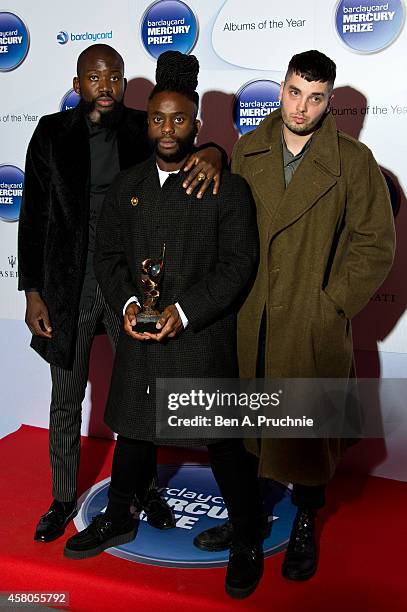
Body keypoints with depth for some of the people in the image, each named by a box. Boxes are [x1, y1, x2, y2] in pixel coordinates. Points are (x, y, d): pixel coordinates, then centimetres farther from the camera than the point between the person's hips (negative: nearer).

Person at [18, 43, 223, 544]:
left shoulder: (142, 129, 0)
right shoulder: (52, 133, -2)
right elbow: (33, 216, -1)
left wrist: (211, 153, -30)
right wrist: (33, 292, -4)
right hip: (69, 285, 0)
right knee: (66, 401, 13)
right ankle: (64, 499, 33)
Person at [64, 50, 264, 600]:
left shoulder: (227, 187, -5)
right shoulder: (127, 186, 8)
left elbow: (238, 262, -10)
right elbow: (107, 254, 8)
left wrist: (185, 311, -19)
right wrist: (127, 302, -11)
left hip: (203, 337, -4)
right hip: (139, 334, 4)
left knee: (224, 442, 5)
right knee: (133, 430, 19)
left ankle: (248, 544, 26)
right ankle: (118, 520, 42)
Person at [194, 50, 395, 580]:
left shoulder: (353, 161, -3)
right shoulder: (248, 151, 5)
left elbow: (377, 244, -3)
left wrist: (332, 303, -7)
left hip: (314, 326, -2)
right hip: (247, 323, 3)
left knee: (309, 431, 10)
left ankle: (305, 527, 33)